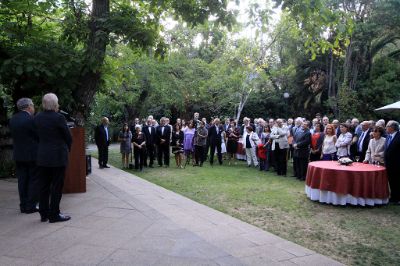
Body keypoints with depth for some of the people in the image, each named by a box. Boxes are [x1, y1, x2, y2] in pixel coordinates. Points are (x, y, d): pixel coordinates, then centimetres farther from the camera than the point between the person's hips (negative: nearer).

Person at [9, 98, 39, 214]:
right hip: (32, 155, -7)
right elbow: (39, 135, -13)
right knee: (34, 180, 3)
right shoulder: (30, 119, -16)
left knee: (22, 181, 12)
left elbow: (14, 135, 10)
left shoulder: (12, 119, 6)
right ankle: (31, 206, 6)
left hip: (18, 155, 7)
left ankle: (23, 206, 18)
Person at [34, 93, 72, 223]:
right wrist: (67, 149, 10)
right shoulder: (58, 118, -15)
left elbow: (38, 135, 8)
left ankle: (44, 214, 22)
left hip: (42, 157, 6)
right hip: (58, 156, -6)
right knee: (57, 186, 3)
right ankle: (54, 215, 9)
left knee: (44, 186, 14)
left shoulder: (37, 118, 2)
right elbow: (68, 137, -8)